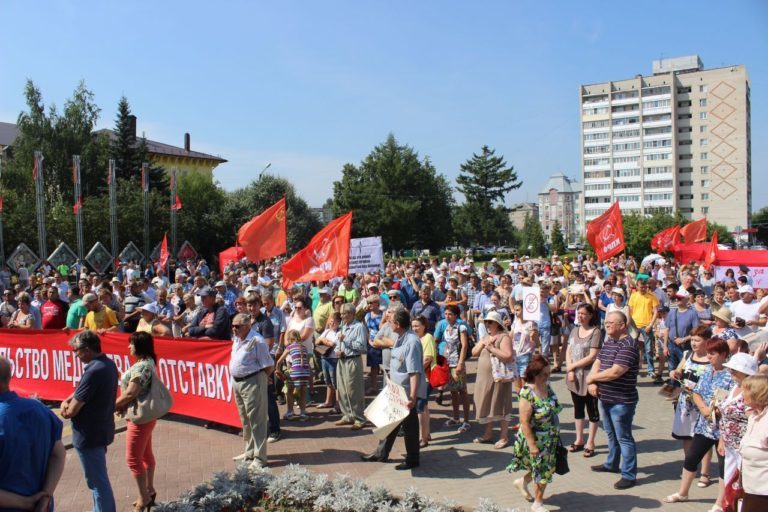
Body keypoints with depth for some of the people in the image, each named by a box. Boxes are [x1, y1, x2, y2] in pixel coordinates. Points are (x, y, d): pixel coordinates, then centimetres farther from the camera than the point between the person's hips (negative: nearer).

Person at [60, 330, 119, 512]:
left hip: (89, 435, -9)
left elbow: (71, 411, -23)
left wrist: (67, 407, -2)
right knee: (100, 478, 24)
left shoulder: (94, 372, -27)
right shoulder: (109, 364, 3)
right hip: (102, 430, 9)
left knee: (97, 482, 5)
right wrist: (68, 400, -2)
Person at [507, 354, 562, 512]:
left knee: (545, 468, 20)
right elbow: (524, 422, -25)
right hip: (535, 440, -7)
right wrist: (532, 445, -23)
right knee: (542, 471, 6)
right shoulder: (527, 394, -28)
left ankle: (522, 482, 44)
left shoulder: (546, 385, -5)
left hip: (550, 439, 7)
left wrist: (555, 432, 16)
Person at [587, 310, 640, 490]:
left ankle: (629, 475, 12)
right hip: (605, 398, 9)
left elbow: (614, 372, -27)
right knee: (611, 434, 23)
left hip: (621, 401, -9)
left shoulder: (628, 345, -21)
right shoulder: (607, 342, 10)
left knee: (624, 437, 1)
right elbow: (597, 363, 10)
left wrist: (591, 377, -14)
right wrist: (592, 383, -9)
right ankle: (612, 464, 39)